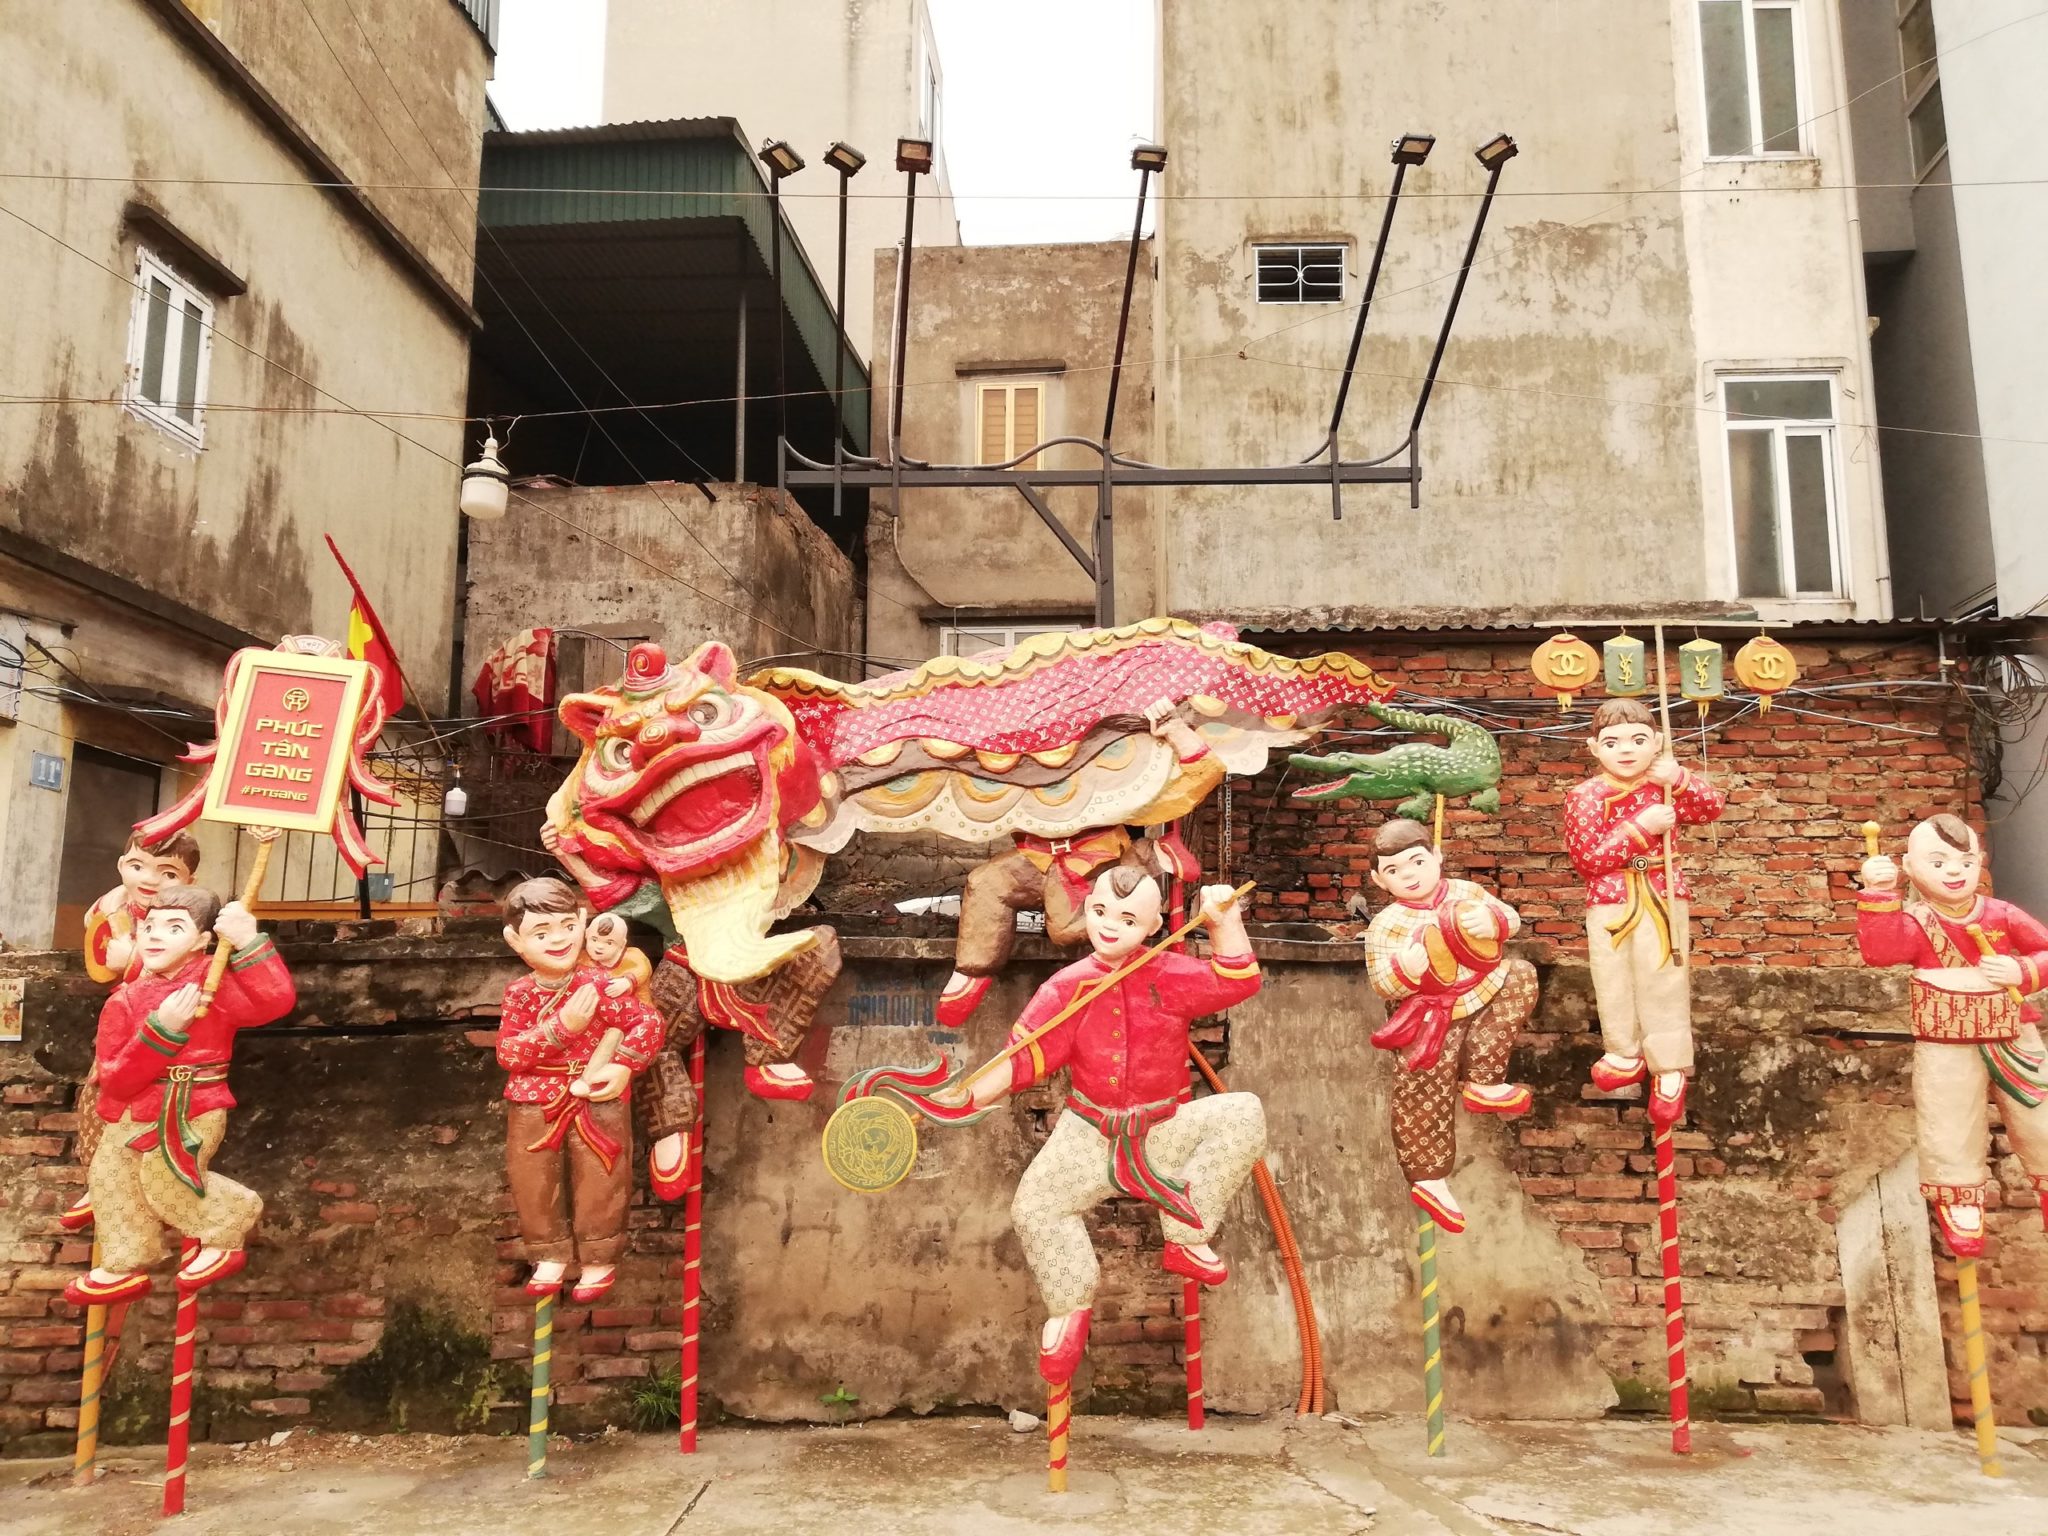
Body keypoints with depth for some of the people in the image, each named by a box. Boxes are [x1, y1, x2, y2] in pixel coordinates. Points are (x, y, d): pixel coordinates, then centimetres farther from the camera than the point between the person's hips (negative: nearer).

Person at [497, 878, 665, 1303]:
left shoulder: (599, 986, -14)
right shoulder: (519, 994, -5)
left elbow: (649, 1023, -13)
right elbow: (507, 1052, -15)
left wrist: (623, 1067, -21)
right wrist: (559, 1027, -25)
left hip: (597, 1104, -3)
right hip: (533, 1107, 3)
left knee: (599, 1184, 6)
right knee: (533, 1185, 14)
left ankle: (600, 1260, 25)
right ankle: (551, 1257, 34)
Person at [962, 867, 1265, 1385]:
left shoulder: (1171, 975, -4)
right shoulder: (1067, 987, -5)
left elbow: (1236, 982, -11)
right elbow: (1024, 1056, -6)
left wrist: (1225, 923, -24)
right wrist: (967, 1095, -19)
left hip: (1166, 1130, 0)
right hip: (1091, 1133, 0)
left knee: (1243, 1115, -23)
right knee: (1034, 1202, -22)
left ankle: (1185, 1237, -12)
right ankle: (1070, 1305, 4)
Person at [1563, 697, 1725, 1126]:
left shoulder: (1665, 785, -1)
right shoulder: (1586, 797, -11)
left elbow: (1714, 808, -3)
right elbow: (1586, 858, -17)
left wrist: (1681, 779, -20)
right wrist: (1640, 828, -24)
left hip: (1662, 896, 1)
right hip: (1610, 901, 0)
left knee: (1663, 983, 2)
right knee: (1614, 983, 9)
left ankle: (1670, 1069, 12)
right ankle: (1626, 1056, 28)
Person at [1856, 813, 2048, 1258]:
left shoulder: (2001, 914, -4)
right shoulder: (1916, 921, -12)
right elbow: (1879, 951, -30)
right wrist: (1878, 894, -39)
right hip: (1946, 1045, -2)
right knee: (1950, 1130, 4)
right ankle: (1959, 1204, 25)